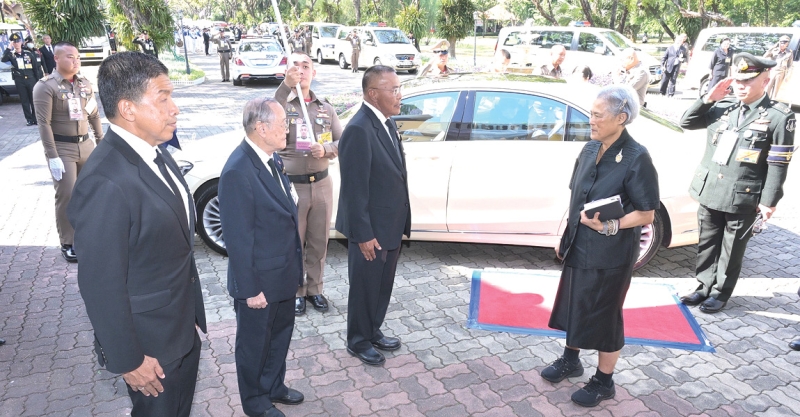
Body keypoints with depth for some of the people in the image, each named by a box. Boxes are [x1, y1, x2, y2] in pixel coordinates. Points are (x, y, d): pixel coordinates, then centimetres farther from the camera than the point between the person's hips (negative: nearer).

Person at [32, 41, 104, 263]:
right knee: (66, 196, -5)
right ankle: (68, 244, 8)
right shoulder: (45, 86, -10)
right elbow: (44, 123, -14)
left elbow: (94, 115, 14)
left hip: (85, 145, 5)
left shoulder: (85, 84, 7)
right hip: (62, 148, -5)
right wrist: (53, 157, -19)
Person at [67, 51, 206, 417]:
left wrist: (192, 310, 14)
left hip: (183, 324, 8)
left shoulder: (154, 153, -1)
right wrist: (128, 361, -16)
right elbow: (102, 286, -25)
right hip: (151, 342, -7)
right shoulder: (105, 183, -30)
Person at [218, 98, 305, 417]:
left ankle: (274, 386, 48)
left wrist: (295, 265, 12)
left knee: (281, 333, 25)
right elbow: (238, 238, -23)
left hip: (284, 273, 8)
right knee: (254, 343, 16)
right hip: (260, 280, -8)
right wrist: (251, 289, -18)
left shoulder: (272, 158, 0)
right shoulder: (238, 172, -27)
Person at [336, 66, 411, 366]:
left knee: (383, 286, 22)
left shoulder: (386, 123, 6)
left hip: (391, 226, 8)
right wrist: (363, 235, -20)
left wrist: (400, 223, 14)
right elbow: (354, 189, -23)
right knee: (365, 287, 11)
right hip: (371, 230, -8)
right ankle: (359, 341, 32)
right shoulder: (358, 130, -23)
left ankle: (373, 332, 42)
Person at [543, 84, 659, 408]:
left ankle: (604, 381, 28)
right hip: (578, 247, 7)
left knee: (603, 316, 7)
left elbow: (646, 214, -15)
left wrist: (608, 226, -28)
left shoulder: (636, 158, -17)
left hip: (610, 254, -6)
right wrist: (565, 238, 11)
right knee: (574, 305, 19)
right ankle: (570, 360, 42)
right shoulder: (591, 149, 3)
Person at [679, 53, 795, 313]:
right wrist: (708, 99, -4)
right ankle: (704, 286, 30)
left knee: (731, 249, 9)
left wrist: (769, 201, -13)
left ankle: (720, 292, 24)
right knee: (707, 244, 15)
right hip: (710, 191, 5)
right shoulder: (723, 108, 5)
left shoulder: (780, 117, -9)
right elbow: (686, 123, 9)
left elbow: (778, 164, -11)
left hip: (743, 198, -5)